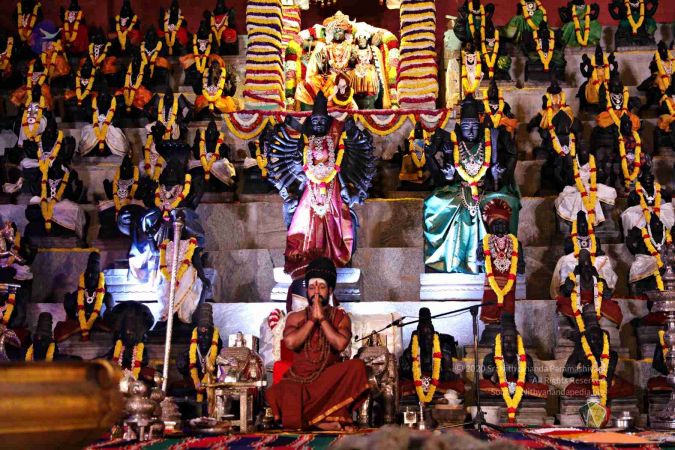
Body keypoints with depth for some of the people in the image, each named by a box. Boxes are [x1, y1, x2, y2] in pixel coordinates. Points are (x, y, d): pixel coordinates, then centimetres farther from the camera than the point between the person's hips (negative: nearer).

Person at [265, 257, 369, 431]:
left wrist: (322, 318, -7)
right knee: (276, 394, -32)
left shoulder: (340, 317, 9)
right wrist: (312, 319, -5)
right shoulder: (295, 317, 11)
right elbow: (290, 342, -10)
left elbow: (340, 344, -12)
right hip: (298, 381, 0)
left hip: (330, 380, 1)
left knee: (357, 366, -29)